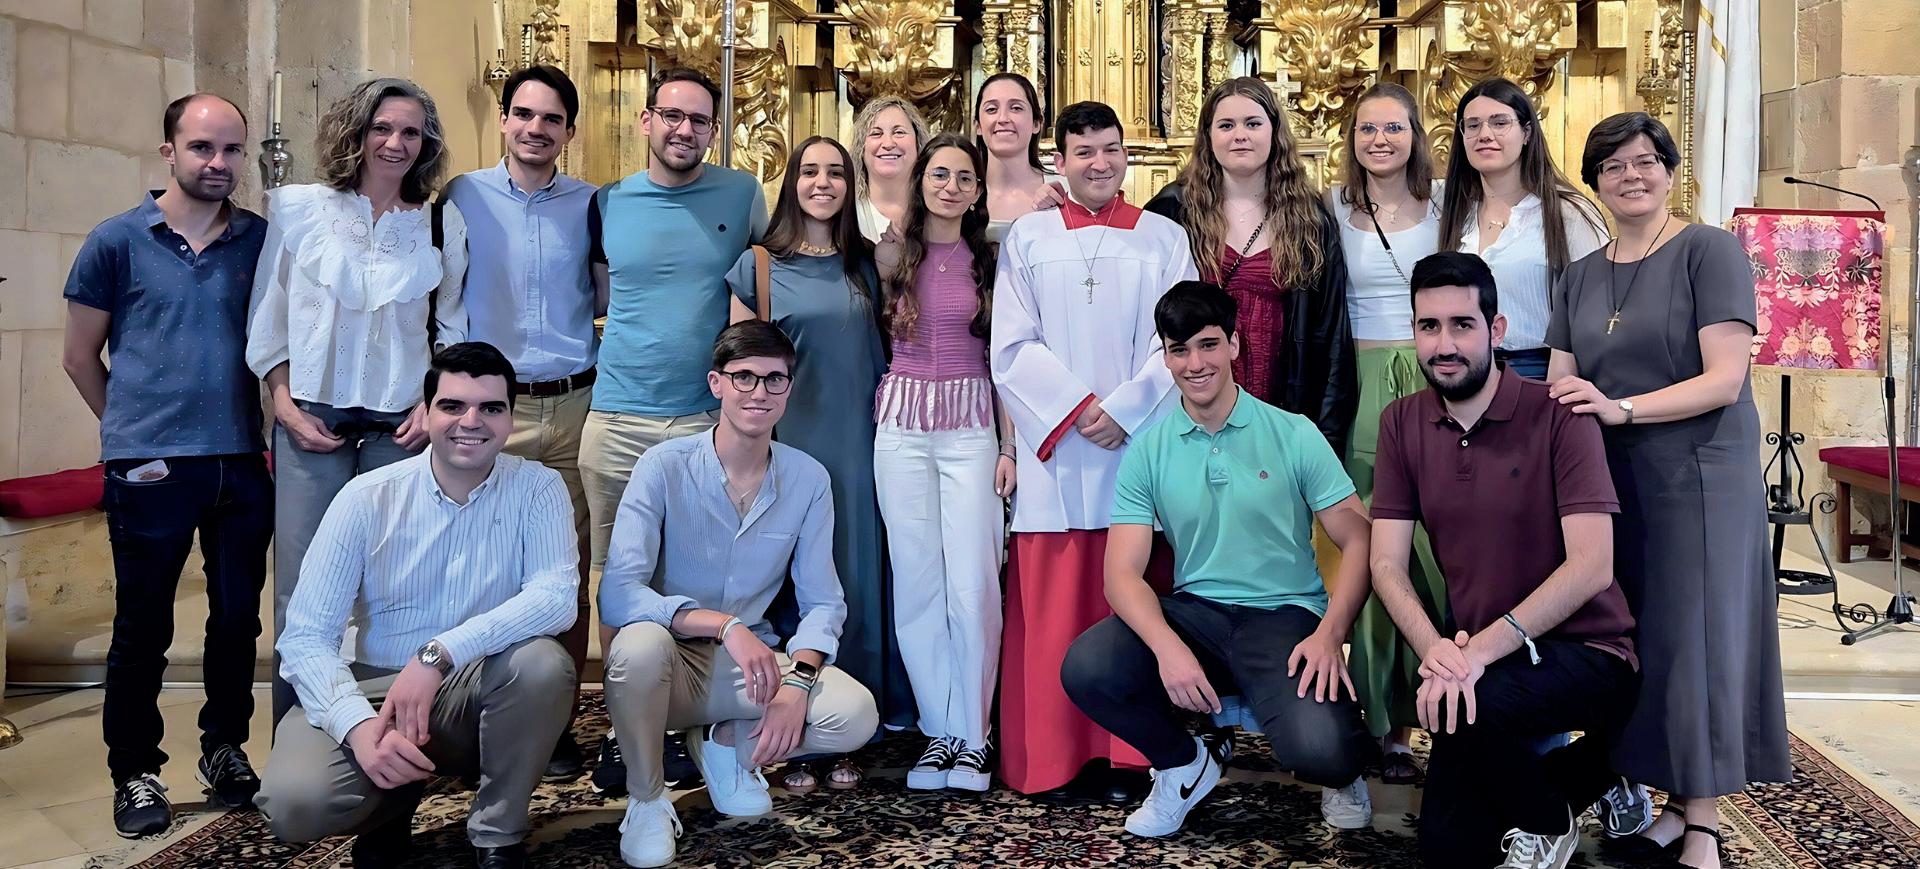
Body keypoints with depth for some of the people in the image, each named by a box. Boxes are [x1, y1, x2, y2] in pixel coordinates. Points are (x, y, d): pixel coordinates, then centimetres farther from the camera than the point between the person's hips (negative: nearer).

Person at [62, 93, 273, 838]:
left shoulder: (262, 240, 4)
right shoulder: (117, 241, -1)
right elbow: (80, 358, 6)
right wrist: (134, 433, 9)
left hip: (243, 461, 2)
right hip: (149, 466, -2)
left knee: (238, 616, 11)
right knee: (143, 627, 6)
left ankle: (226, 748, 29)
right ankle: (136, 772, 20)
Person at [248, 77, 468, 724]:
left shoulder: (443, 225, 8)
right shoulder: (298, 208, 5)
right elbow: (267, 318, 7)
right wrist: (284, 403, -2)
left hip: (402, 422, 1)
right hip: (312, 417, -1)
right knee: (301, 591, -3)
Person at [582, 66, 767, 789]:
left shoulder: (742, 195, 4)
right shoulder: (607, 204, 6)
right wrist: (641, 341, 6)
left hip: (707, 418, -1)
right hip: (617, 420, 1)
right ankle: (623, 723, 18)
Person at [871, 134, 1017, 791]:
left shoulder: (989, 262, 8)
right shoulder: (892, 255, 8)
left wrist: (1010, 445, 0)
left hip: (970, 426, -1)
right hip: (903, 424, 1)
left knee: (973, 586, -7)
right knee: (917, 584, 2)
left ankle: (972, 736, 6)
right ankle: (938, 731, 14)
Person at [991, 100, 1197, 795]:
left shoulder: (1163, 238, 9)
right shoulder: (1028, 238, 9)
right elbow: (1012, 348, 2)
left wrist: (1124, 409, -11)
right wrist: (1077, 408, -10)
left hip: (1140, 444, 0)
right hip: (1054, 451, 0)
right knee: (1052, 608, 1)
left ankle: (1133, 753, 11)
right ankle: (1047, 758, 8)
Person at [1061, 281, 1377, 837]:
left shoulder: (1294, 435, -2)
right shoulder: (1148, 449, 2)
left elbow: (1358, 541, -2)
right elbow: (1124, 573, -4)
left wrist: (1330, 634, -19)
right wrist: (1168, 647, -24)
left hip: (1285, 614, -2)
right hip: (1193, 612, 2)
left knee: (1319, 750, -30)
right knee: (1085, 668, -26)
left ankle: (1342, 770, 13)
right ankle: (1184, 764, 7)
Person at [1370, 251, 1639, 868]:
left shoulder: (1557, 417, -15)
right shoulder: (1401, 423, -2)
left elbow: (1592, 564, -23)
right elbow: (1387, 564, -6)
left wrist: (1484, 647, -33)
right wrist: (1433, 647, -25)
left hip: (1584, 651, -5)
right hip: (1476, 660, 5)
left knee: (1463, 704, -35)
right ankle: (1592, 768, 29)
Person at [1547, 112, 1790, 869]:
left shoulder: (1708, 251, -5)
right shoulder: (1581, 277, 13)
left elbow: (1725, 380, -14)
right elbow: (1560, 384, 10)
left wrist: (1619, 408, -25)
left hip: (1698, 475, -5)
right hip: (1610, 480, 5)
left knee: (1693, 636, -2)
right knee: (1632, 639, 5)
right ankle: (1672, 799, 17)